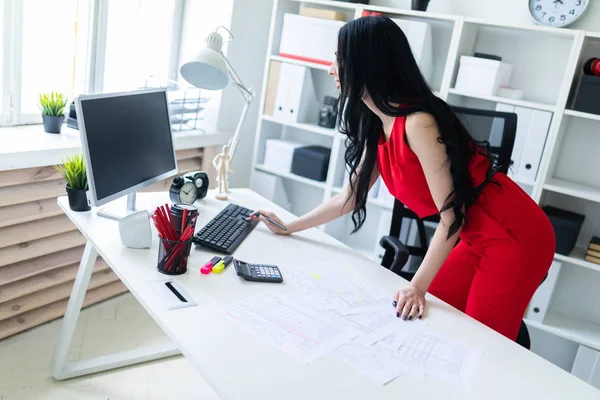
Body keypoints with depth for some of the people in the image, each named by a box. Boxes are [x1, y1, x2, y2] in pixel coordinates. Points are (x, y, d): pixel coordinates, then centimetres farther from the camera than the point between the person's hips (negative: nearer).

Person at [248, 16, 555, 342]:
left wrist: (417, 286, -22)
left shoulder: (417, 123, -26)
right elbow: (351, 196, 10)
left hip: (512, 236, -8)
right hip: (477, 237, 8)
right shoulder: (377, 124, 1)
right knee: (426, 319, 12)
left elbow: (451, 218, -22)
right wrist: (289, 227, 14)